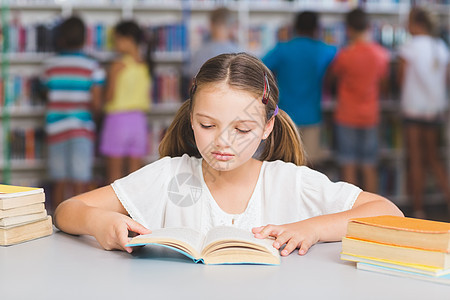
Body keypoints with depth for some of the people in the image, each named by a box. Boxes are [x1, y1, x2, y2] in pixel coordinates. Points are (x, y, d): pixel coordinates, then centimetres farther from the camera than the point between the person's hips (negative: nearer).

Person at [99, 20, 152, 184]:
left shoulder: (118, 65, -11)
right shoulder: (145, 65, 5)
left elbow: (110, 96, -10)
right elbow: (147, 99, 9)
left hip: (117, 118, -5)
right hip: (139, 120, 5)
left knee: (115, 172, 4)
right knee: (135, 173, 8)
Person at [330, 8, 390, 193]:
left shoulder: (345, 55, -14)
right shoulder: (382, 54, -1)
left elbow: (334, 74, 4)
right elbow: (383, 80, 11)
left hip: (347, 116, -4)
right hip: (370, 116, 4)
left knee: (349, 168, 2)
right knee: (369, 169, 9)